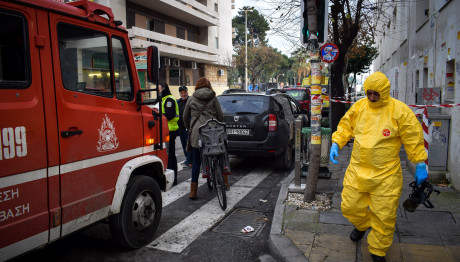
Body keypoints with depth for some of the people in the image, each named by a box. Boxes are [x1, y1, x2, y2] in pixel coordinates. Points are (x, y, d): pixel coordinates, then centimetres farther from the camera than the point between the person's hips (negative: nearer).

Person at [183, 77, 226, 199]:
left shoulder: (191, 98, 10)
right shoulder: (213, 98, 8)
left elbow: (185, 117, 15)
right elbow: (220, 116, 5)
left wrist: (189, 129, 29)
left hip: (196, 133, 0)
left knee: (196, 162, 5)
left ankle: (193, 191, 7)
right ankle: (224, 181, 19)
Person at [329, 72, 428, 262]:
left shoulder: (400, 111, -10)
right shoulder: (358, 107, 1)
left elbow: (414, 140, -4)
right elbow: (345, 126, 12)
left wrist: (420, 165, -2)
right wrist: (336, 143, 0)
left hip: (386, 175, -3)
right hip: (357, 170, 4)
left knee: (384, 216, 5)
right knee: (350, 207, 12)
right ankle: (362, 225, 48)